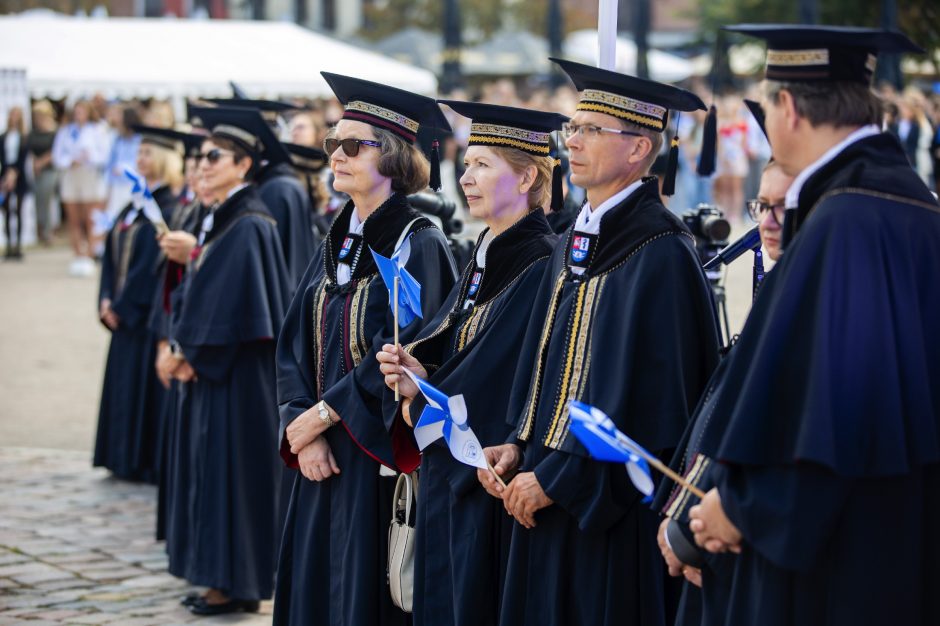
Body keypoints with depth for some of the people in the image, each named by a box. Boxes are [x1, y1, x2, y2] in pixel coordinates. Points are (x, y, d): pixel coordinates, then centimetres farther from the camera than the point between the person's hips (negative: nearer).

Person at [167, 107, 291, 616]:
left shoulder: (249, 226, -16)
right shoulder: (216, 219, 13)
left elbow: (228, 303, -20)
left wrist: (191, 351, -12)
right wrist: (182, 346, 4)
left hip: (238, 370, -10)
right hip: (210, 365, 10)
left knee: (232, 465, -3)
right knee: (212, 466, 12)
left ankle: (235, 583, 4)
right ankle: (221, 577, 19)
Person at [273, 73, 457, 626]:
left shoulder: (419, 244, -11)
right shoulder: (337, 243, 12)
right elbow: (296, 345, 10)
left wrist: (322, 414, -12)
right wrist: (303, 429, -4)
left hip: (383, 453, -7)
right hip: (326, 453, 7)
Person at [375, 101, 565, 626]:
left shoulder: (542, 266, -16)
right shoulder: (485, 257, 13)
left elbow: (495, 375, -20)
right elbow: (446, 339, 15)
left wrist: (421, 404, -7)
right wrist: (417, 368, -7)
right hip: (449, 471, 9)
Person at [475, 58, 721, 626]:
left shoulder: (660, 255, -15)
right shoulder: (574, 244, 12)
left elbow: (645, 398, -19)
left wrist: (555, 479, -15)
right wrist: (521, 447, 3)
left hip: (615, 509, -8)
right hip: (550, 496, 8)